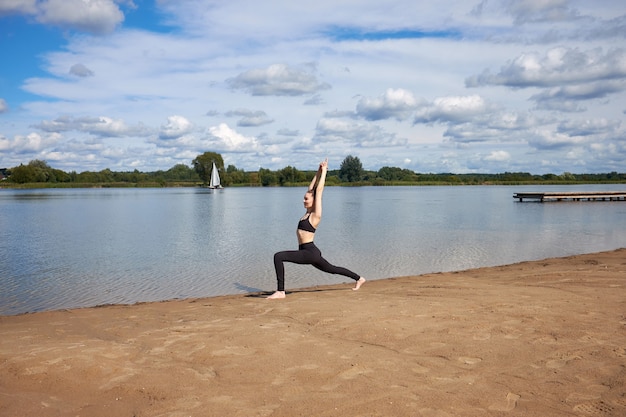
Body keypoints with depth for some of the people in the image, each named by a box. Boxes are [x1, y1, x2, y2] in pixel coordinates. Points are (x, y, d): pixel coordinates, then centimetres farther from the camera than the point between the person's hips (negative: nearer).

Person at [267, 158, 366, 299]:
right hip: (308, 253, 10)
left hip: (310, 252, -10)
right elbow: (311, 188, 16)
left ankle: (280, 291, -22)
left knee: (278, 256, -22)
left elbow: (319, 190, -10)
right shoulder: (308, 213, 12)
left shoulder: (316, 215, -10)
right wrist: (319, 171, 18)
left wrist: (324, 171, -5)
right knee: (332, 269, 25)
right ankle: (359, 278, 39)